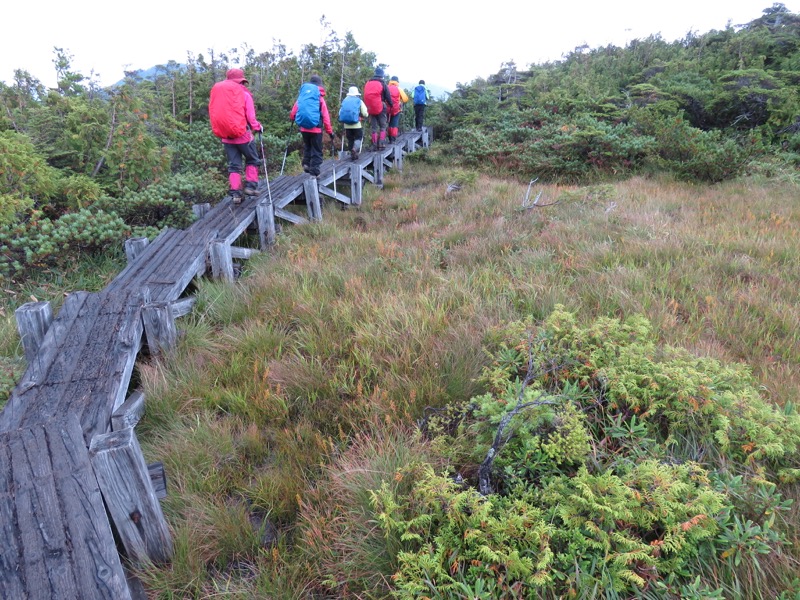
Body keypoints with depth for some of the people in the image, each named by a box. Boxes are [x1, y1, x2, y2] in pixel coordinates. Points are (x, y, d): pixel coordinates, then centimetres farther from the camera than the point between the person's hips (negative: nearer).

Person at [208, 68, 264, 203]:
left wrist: (221, 131, 14)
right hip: (242, 134, -4)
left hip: (226, 136, 4)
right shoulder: (244, 94, -6)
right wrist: (258, 127, 8)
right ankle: (250, 186, 6)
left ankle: (235, 193, 4)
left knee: (233, 165, 10)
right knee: (252, 160, 15)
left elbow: (214, 114, 8)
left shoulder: (216, 92, 7)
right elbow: (250, 116, -8)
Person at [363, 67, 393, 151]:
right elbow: (388, 97, -2)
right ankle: (381, 144, -3)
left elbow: (365, 97, 13)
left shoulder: (367, 83, 8)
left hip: (371, 108, 3)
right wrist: (390, 106, 10)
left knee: (373, 128, 9)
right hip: (381, 108, -3)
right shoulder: (383, 84, -5)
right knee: (383, 126, 7)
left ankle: (374, 145, 6)